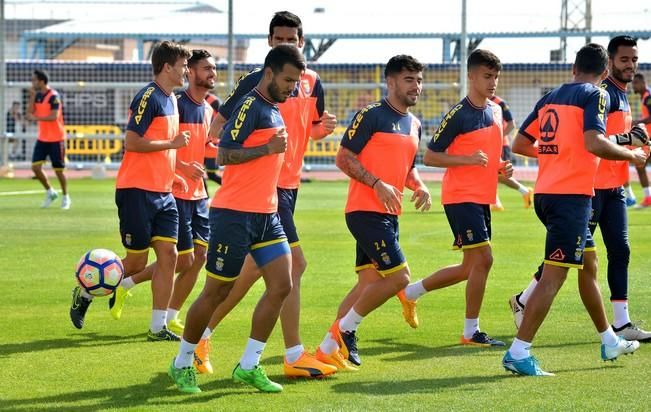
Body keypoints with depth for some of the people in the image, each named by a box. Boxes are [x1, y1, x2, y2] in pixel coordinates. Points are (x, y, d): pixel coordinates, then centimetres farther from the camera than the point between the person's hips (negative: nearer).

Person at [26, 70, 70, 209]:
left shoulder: (53, 96, -16)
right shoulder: (37, 95, 6)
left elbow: (54, 116, -24)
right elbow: (30, 113, 1)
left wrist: (36, 118, -27)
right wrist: (32, 96, -6)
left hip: (56, 139, -6)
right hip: (42, 139, 6)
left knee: (59, 169, 2)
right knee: (35, 167, -4)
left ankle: (66, 198, 19)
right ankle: (50, 192, 16)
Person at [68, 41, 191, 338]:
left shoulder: (170, 99, 15)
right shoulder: (148, 98, -14)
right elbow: (132, 143, -20)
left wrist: (171, 174, 13)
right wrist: (172, 143, -16)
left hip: (162, 192, 8)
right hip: (137, 191, -8)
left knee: (168, 254, -1)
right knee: (137, 262, -2)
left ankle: (159, 327, 2)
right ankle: (85, 292, 21)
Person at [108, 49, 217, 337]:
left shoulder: (208, 110, 12)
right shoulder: (177, 104, -13)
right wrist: (183, 167, -24)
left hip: (198, 195, 8)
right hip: (175, 193, -8)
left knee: (200, 255, 3)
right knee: (183, 259, -7)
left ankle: (170, 318, 12)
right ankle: (125, 284, 12)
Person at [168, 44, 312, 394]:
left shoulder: (273, 110, 15)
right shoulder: (250, 106, -13)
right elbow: (224, 155, -20)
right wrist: (269, 148, -21)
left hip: (266, 215, 9)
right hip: (234, 215, -9)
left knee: (281, 286, -1)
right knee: (216, 292, 0)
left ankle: (248, 367, 6)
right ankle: (182, 363, 16)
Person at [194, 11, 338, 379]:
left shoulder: (312, 83, 10)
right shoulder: (255, 82, -9)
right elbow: (218, 127, -8)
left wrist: (324, 127, -1)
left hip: (289, 186, 8)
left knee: (255, 267, 11)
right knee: (294, 263, -12)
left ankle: (201, 336, 23)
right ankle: (295, 356, -6)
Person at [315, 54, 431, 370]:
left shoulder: (414, 124, 17)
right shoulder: (371, 115, -9)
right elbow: (344, 158, -11)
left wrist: (419, 186, 7)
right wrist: (378, 184, -20)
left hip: (389, 214, 9)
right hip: (366, 211, -9)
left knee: (370, 282, 8)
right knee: (398, 276, -14)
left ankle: (328, 349, 12)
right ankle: (344, 328, 1)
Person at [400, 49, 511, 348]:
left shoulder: (496, 111, 12)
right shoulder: (458, 115, -13)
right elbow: (429, 157, -11)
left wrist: (500, 167, 6)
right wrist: (468, 160, -22)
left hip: (482, 198, 9)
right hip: (461, 197, -9)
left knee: (471, 267, 13)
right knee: (482, 259, -13)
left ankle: (411, 291, 29)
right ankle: (471, 332, -4)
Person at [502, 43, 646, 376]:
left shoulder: (550, 97, 14)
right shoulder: (596, 95, -6)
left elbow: (519, 144, 16)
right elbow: (593, 143, -22)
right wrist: (631, 155, -7)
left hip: (546, 194, 9)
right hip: (572, 195, -9)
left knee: (588, 265, 21)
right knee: (554, 275, -10)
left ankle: (609, 342, 33)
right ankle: (518, 353, -15)